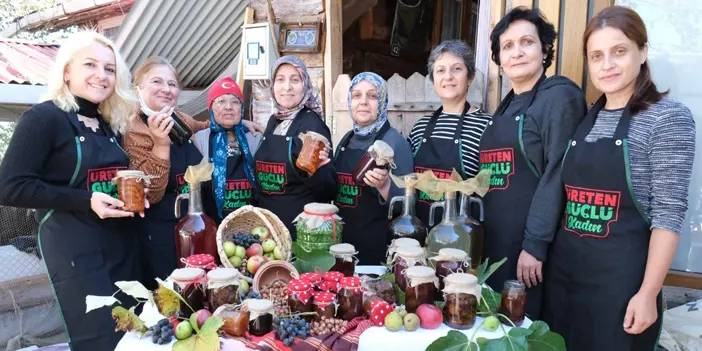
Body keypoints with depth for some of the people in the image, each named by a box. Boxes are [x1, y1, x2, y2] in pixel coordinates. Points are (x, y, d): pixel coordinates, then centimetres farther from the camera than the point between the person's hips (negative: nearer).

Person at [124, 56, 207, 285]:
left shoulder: (180, 120, 4)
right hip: (161, 236, -7)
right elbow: (148, 195, -22)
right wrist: (160, 144, -30)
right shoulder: (134, 130, -14)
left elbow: (201, 128, 29)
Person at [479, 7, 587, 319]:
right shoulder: (507, 106, 14)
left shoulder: (560, 95, -8)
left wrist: (535, 244, -18)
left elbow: (558, 173, -15)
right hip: (494, 240, 7)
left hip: (531, 243, -7)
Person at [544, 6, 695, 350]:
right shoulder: (587, 119, 8)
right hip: (563, 272, 5)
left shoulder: (668, 117, -8)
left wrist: (648, 293, -16)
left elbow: (669, 213, -12)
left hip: (621, 277, -5)